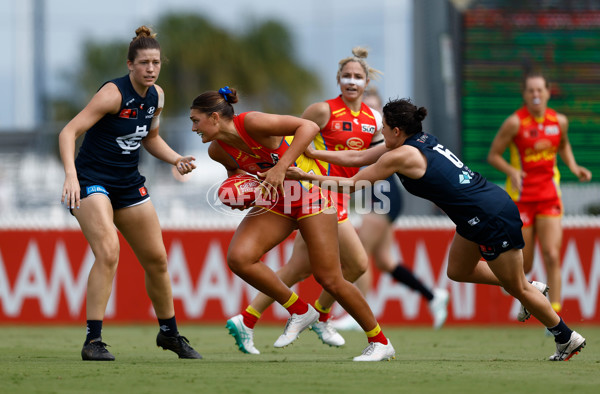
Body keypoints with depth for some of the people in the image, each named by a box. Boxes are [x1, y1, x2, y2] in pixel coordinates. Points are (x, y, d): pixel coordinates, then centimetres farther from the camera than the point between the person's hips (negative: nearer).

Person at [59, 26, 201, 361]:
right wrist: (70, 176, -39)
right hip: (91, 180, -7)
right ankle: (93, 341, -22)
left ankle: (169, 333, 32)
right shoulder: (114, 94, -21)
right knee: (108, 252, -26)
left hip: (129, 183, 7)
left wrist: (176, 159, 1)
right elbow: (69, 132, -26)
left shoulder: (156, 96, 2)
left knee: (157, 259, 12)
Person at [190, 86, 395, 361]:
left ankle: (380, 342, 8)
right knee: (239, 257, -19)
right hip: (274, 203, 6)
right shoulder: (217, 150, -5)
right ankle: (299, 311, -1)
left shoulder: (251, 123, -26)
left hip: (308, 192, -6)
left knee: (328, 278, -9)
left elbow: (309, 127, -31)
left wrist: (281, 167, -37)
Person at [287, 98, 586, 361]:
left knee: (517, 288, 4)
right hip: (477, 217, 9)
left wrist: (307, 177, -1)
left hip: (493, 217, -9)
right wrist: (310, 153, 16)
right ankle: (531, 288, 28)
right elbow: (356, 157, 17)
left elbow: (352, 184, -9)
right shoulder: (420, 141, 10)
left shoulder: (401, 156, -17)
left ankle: (567, 338, 17)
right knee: (458, 271, 20)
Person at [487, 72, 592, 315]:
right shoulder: (515, 123, -11)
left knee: (552, 256, -12)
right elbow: (493, 155, -6)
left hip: (549, 195, 2)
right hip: (521, 196, -2)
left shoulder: (559, 121, 2)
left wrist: (574, 167, 6)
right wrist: (512, 171, -24)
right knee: (523, 266, 2)